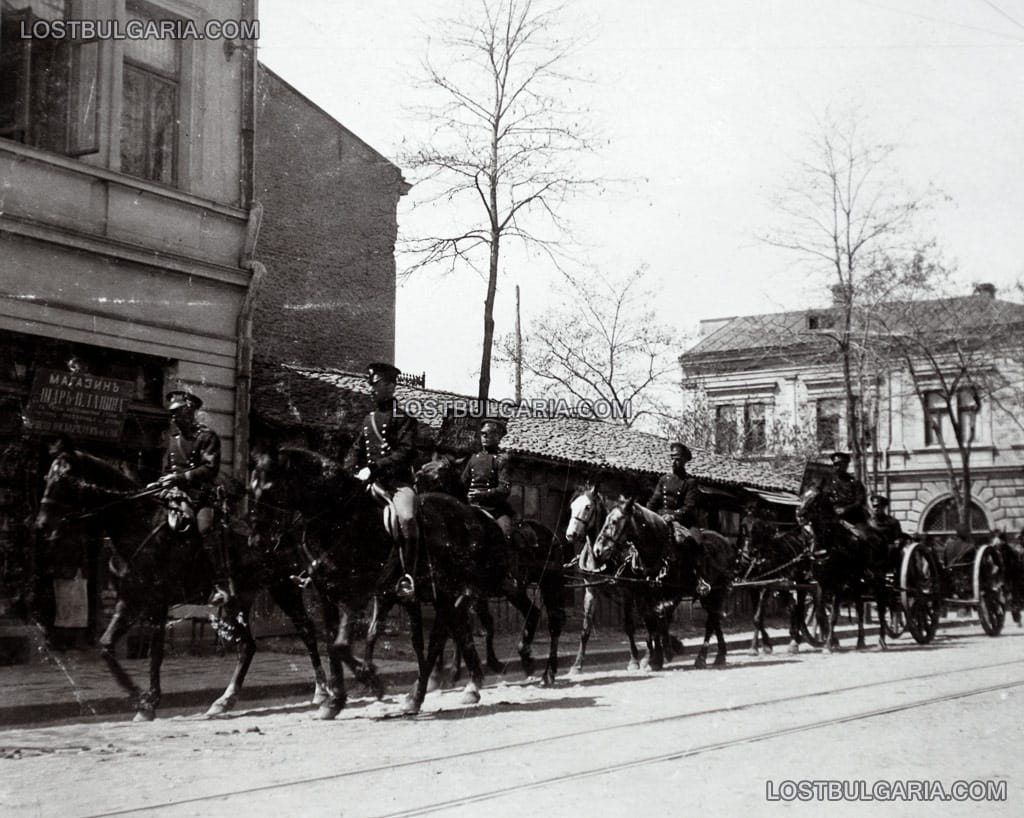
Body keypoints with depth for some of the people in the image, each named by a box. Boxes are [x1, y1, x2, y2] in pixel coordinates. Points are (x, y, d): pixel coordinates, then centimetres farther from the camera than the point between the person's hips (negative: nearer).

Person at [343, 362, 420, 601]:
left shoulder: (404, 419, 0)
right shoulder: (369, 420, 20)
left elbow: (406, 453, -12)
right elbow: (356, 451, 24)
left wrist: (374, 468, -20)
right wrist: (353, 470, 2)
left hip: (399, 482, -7)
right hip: (373, 484, 7)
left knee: (406, 518, -31)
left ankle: (408, 576, -27)